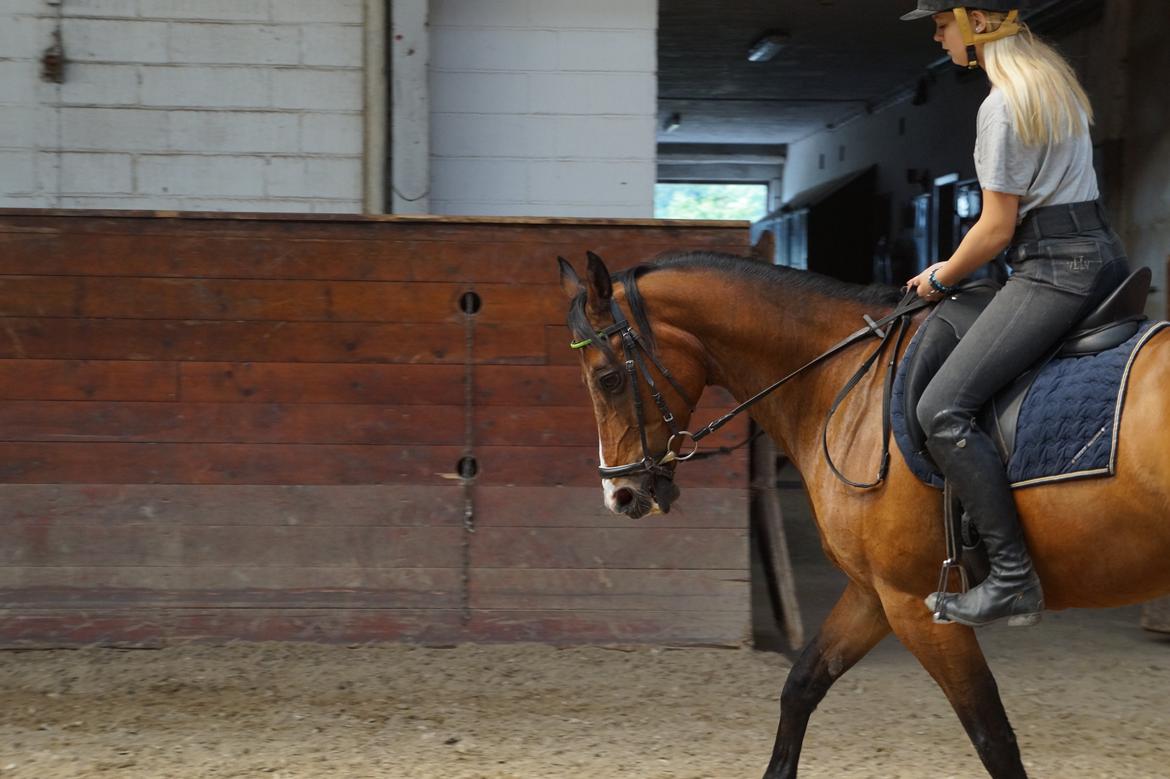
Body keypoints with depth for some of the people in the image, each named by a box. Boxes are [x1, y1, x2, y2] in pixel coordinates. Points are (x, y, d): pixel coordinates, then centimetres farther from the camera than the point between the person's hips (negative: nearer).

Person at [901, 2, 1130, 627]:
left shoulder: (1002, 106, -14)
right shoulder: (1055, 78, 17)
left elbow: (997, 229, -13)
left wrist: (942, 277, 4)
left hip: (1055, 270, -11)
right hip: (1104, 254, 11)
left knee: (942, 410, -18)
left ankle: (1013, 579, -23)